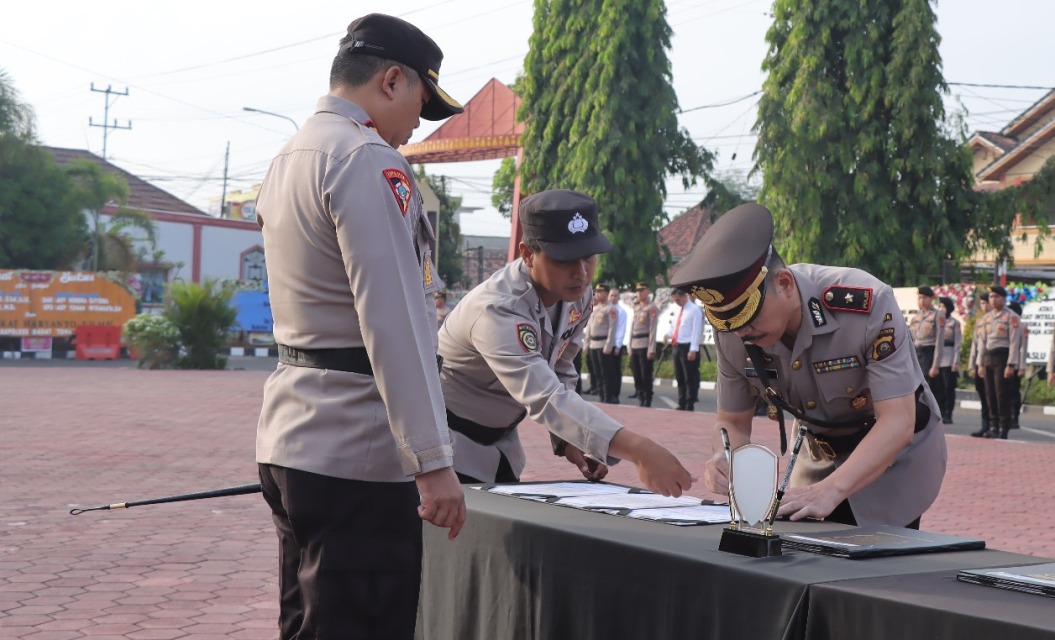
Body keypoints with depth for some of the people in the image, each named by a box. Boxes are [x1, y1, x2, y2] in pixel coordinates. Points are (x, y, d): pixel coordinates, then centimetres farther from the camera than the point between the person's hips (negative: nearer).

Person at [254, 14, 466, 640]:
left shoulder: (288, 161, 16)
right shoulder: (369, 160, -14)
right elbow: (394, 322, -22)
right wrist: (433, 460, -22)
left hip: (289, 442, 10)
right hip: (356, 457, -10)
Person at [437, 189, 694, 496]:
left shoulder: (577, 295, -9)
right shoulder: (497, 310, -35)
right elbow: (545, 397, -48)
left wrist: (570, 440, -7)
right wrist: (636, 449, -58)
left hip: (501, 436, 8)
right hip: (450, 437, -8)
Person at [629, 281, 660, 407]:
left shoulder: (652, 308, -5)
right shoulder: (636, 307, 17)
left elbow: (653, 329, -11)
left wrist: (651, 349, -16)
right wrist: (630, 347, 13)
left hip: (645, 346, -7)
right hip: (635, 346, 7)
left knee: (646, 378, -5)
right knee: (637, 378, 9)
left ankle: (647, 404, -1)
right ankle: (641, 402, 15)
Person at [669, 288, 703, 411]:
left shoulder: (694, 310, -9)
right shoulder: (679, 310, 17)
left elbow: (696, 330, -14)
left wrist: (693, 350, -19)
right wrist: (668, 335, 5)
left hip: (688, 347, -9)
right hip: (677, 346, 9)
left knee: (690, 378, -4)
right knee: (680, 378, 12)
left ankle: (690, 406, -2)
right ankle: (682, 405, 18)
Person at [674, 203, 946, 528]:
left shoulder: (866, 304, -32)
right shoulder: (731, 333, -17)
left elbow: (897, 423, -33)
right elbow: (732, 421, -5)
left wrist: (830, 490, -46)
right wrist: (725, 459, -29)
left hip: (897, 451, -4)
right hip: (823, 452, 4)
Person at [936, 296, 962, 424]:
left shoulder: (954, 323, 2)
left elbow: (958, 343, -2)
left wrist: (956, 362, -9)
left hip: (949, 359, -4)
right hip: (937, 358, 4)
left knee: (949, 387, -3)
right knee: (939, 387, 2)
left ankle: (948, 415, 0)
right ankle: (941, 414, 7)